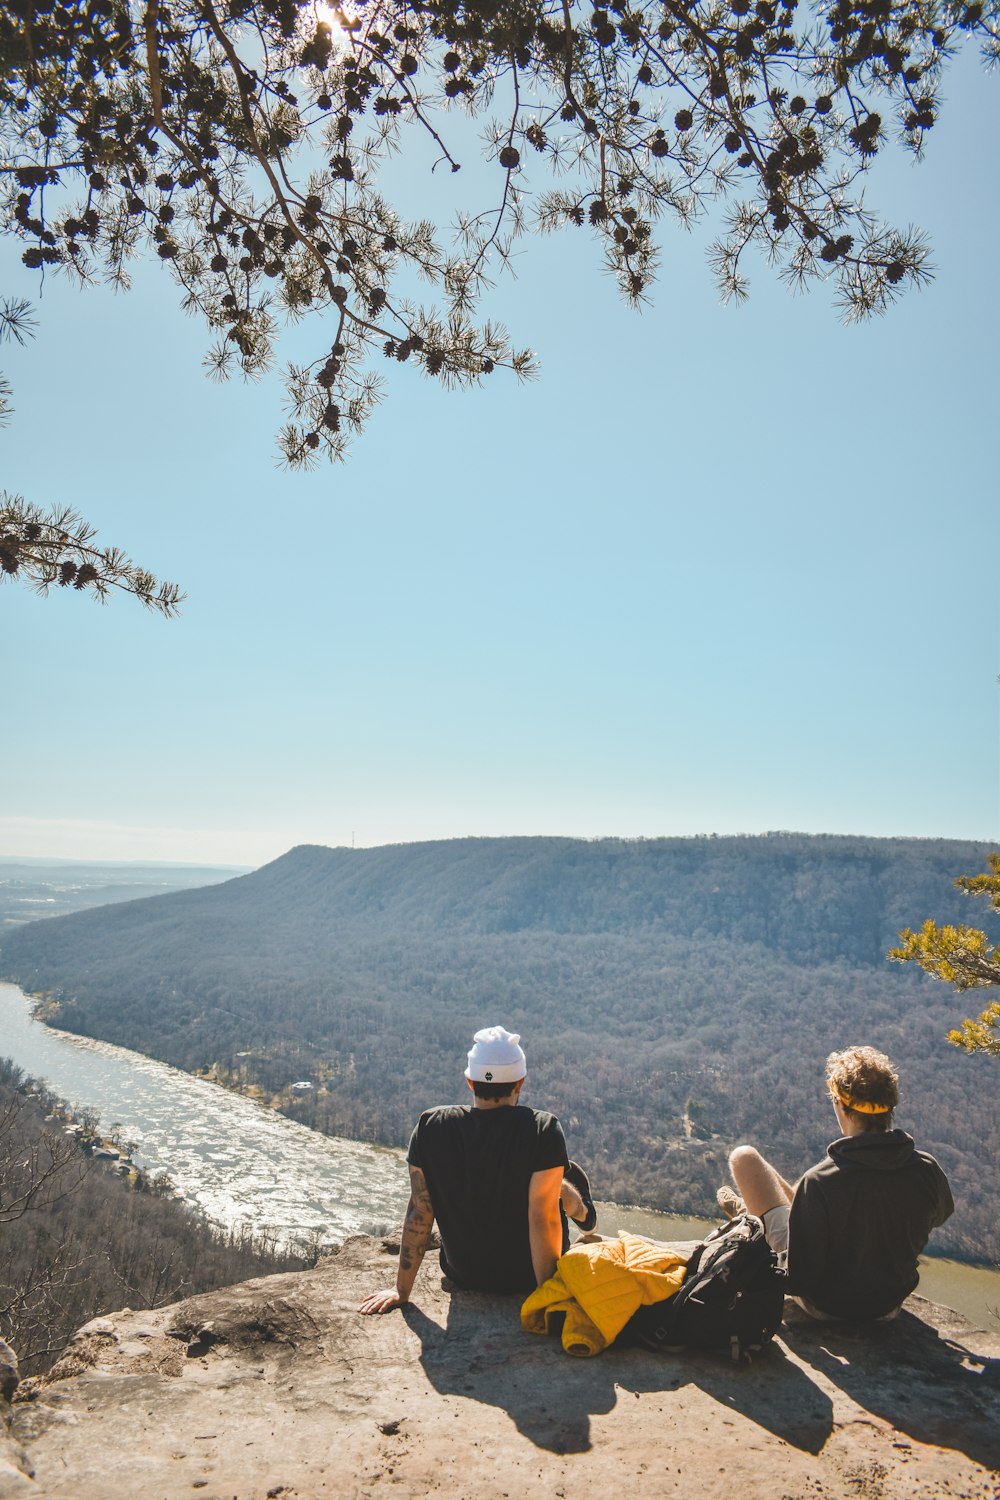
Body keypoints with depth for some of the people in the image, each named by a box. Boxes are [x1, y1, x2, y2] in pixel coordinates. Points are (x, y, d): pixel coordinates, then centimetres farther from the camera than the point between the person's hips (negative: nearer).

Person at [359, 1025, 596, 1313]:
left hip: (463, 1276, 3)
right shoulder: (543, 1130, -24)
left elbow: (418, 1211, -11)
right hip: (527, 1278, -3)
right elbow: (543, 1218, -22)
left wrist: (401, 1291, -1)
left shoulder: (430, 1126, -16)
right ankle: (583, 1213, 52)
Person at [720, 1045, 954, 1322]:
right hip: (889, 1302, 5)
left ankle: (750, 1212, 36)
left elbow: (799, 1281, -28)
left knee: (744, 1156, 4)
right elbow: (940, 1214, 6)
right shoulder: (928, 1171, -20)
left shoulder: (820, 1181, -33)